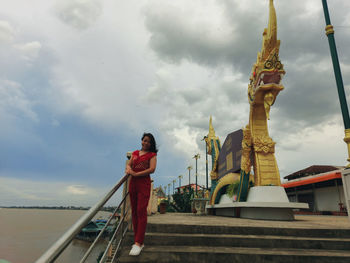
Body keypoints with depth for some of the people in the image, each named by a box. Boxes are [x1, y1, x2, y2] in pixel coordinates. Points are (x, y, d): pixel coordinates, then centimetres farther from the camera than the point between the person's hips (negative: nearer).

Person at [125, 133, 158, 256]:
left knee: (141, 211, -10)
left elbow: (152, 169, -10)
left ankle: (138, 243, -9)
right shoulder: (135, 153, 17)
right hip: (133, 183, 5)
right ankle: (138, 241, 15)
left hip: (144, 183, -5)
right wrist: (128, 168, -12)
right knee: (134, 211, 7)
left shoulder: (152, 155, 3)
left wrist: (135, 174, -13)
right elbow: (128, 164, 13)